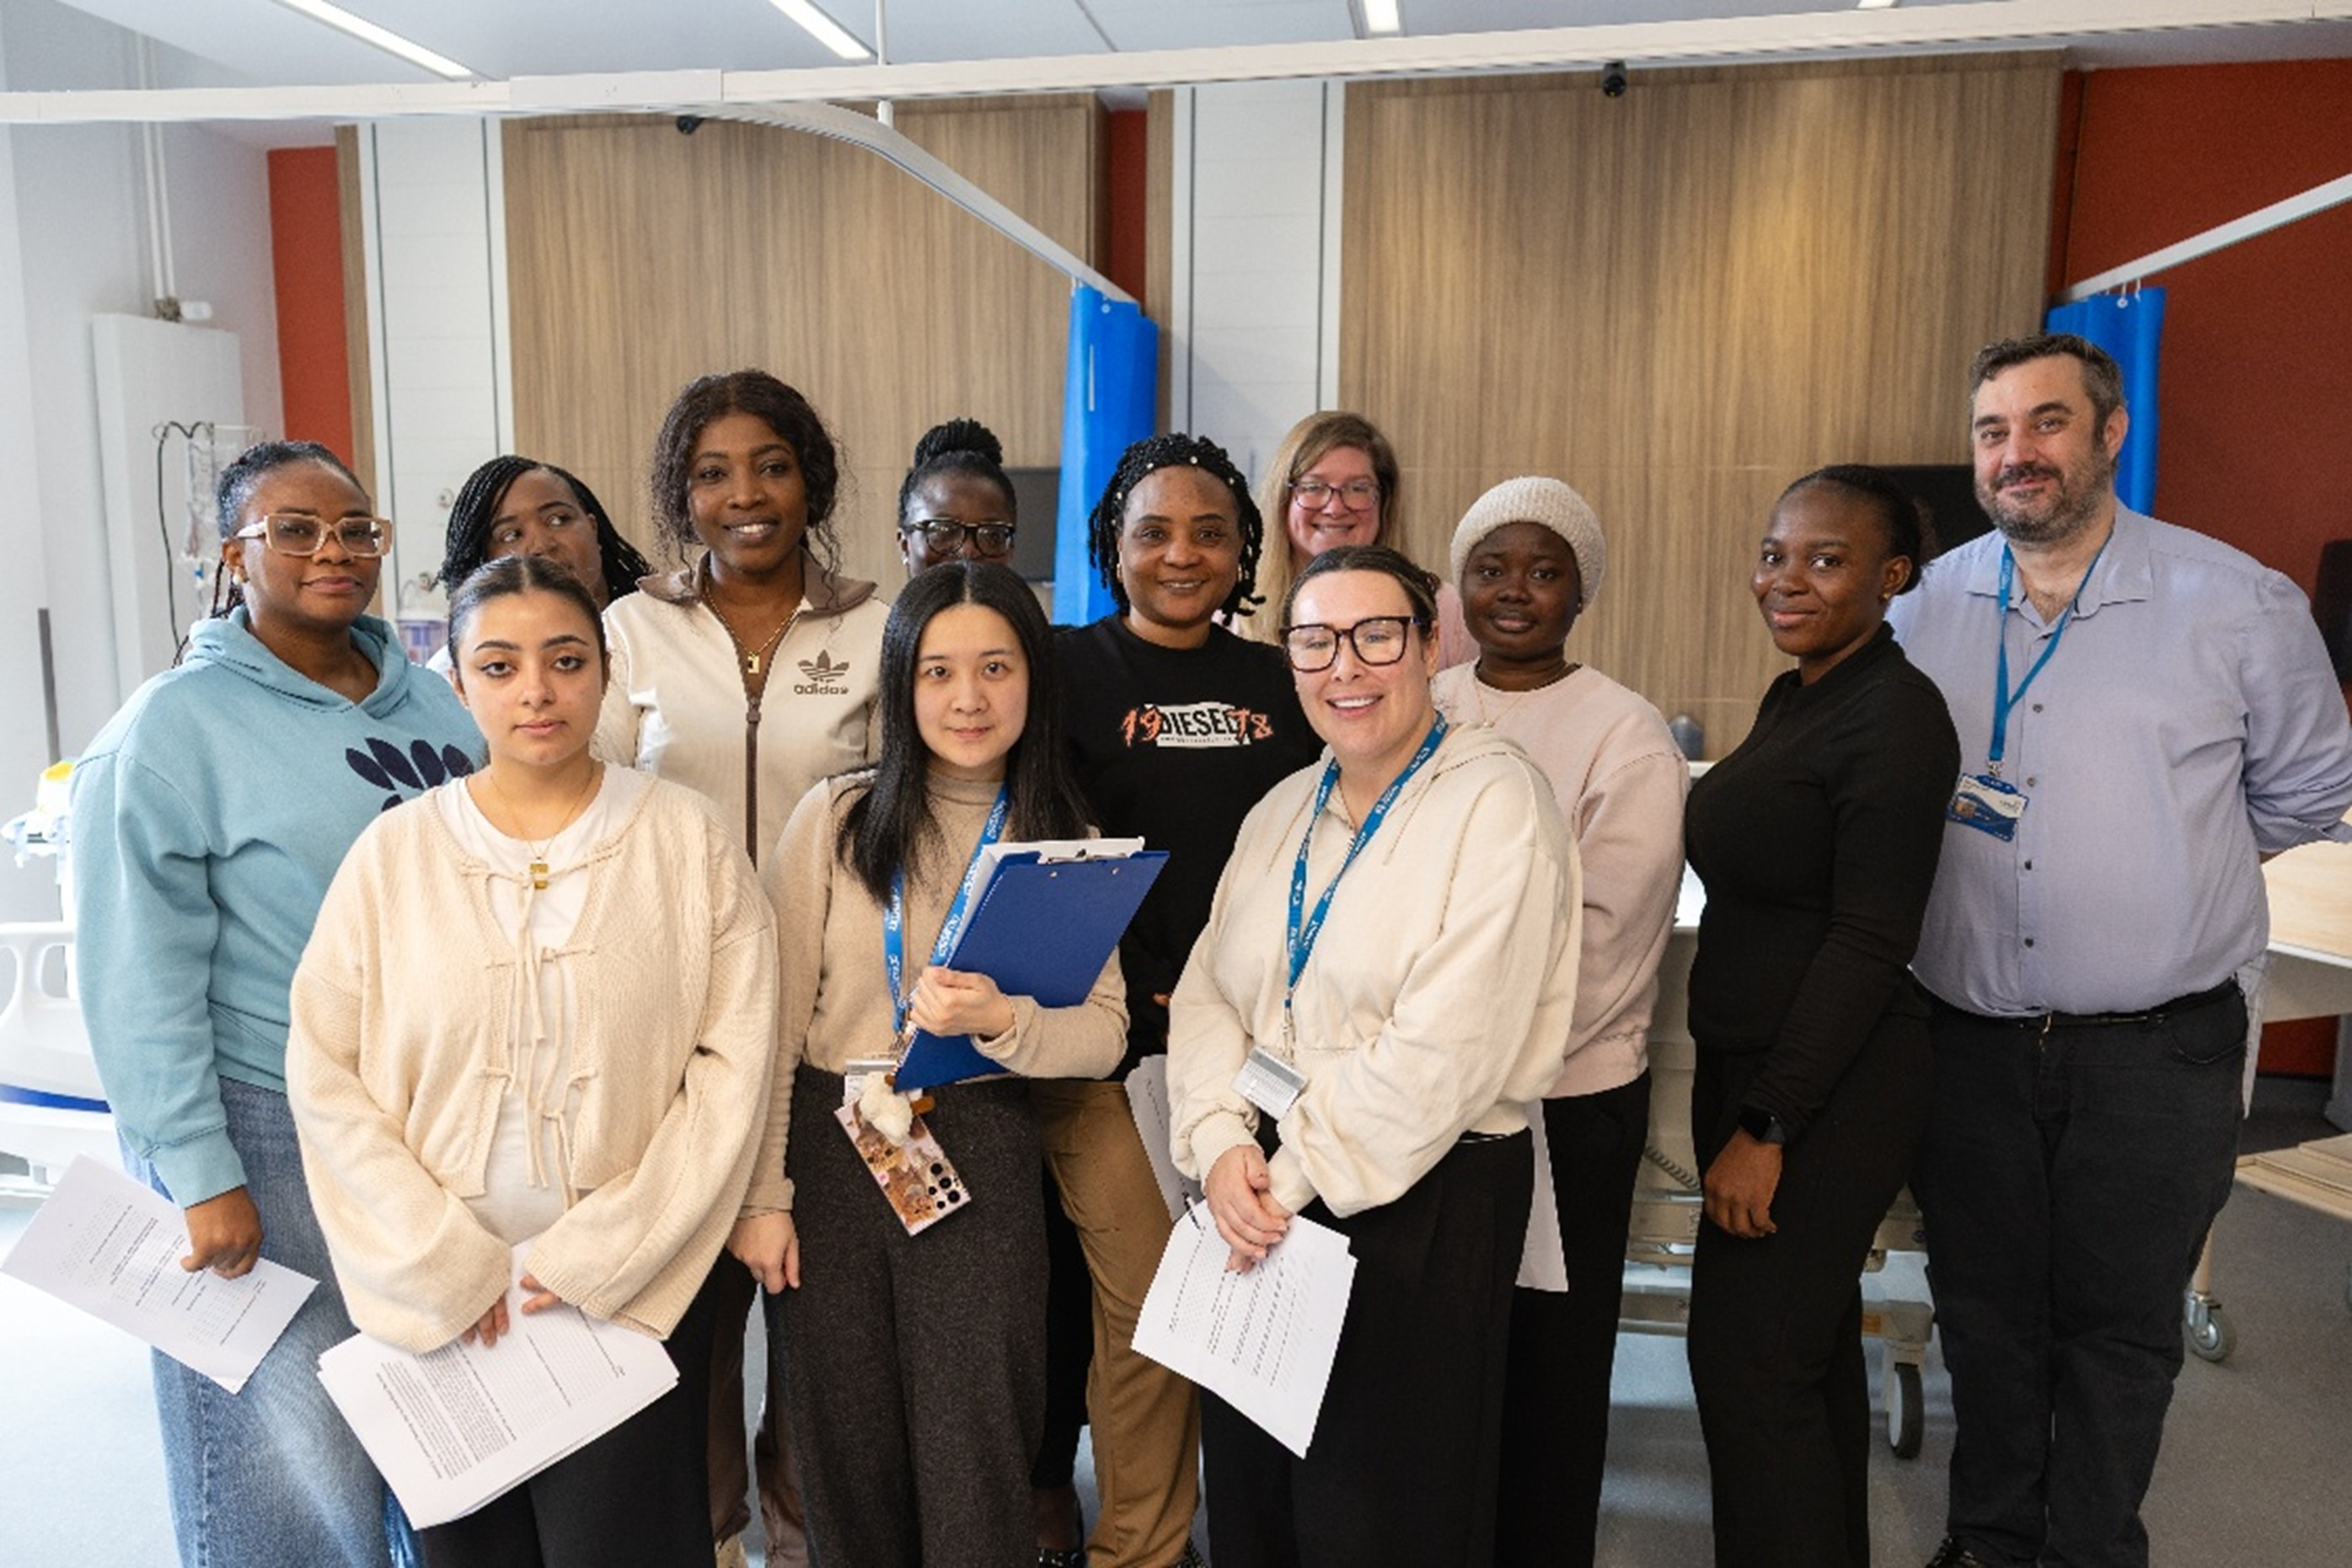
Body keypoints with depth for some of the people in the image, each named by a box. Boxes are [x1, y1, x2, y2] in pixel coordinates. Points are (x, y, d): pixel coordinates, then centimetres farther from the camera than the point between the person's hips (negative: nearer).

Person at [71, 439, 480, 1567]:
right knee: (297, 1455, 6)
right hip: (274, 1143, -5)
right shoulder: (174, 729, -9)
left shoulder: (435, 707, 7)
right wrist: (200, 1177, -14)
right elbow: (141, 984, -12)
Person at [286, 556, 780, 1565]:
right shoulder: (396, 850, 0)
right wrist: (448, 1266, -7)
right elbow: (325, 1071, -1)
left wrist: (598, 1256, -10)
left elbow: (734, 1058, -7)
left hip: (637, 1285, -1)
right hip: (440, 1294, 2)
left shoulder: (685, 837, -4)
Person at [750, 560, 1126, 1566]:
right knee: (847, 1449, 13)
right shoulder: (837, 816, -3)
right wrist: (760, 1190, -6)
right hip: (831, 1144, 0)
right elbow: (775, 1012, -3)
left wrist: (1000, 1021, -22)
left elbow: (1104, 1033, -3)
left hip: (981, 1157, 0)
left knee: (973, 1463, 6)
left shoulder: (1064, 840, 2)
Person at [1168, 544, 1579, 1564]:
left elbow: (1447, 1049, -19)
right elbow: (1207, 996, 7)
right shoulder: (1281, 812, 10)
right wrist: (1222, 1145, -10)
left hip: (1424, 1206, -6)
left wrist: (1295, 1175, -15)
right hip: (1258, 1199, 6)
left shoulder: (1496, 802, -12)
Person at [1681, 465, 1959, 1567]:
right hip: (1745, 1064, 9)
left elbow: (1869, 944, -20)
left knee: (1748, 1363, -2)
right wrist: (1736, 1099, 15)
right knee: (1811, 1347, 20)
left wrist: (1765, 1128, -20)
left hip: (1825, 1088, -9)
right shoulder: (1792, 698, 11)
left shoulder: (1897, 717, -16)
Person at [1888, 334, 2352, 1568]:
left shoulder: (2236, 604, -7)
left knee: (2118, 1326, 13)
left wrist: (2169, 866, 9)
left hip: (2156, 1051, -2)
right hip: (1968, 1038, 3)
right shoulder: (1929, 609, 1)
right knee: (1983, 1308, 17)